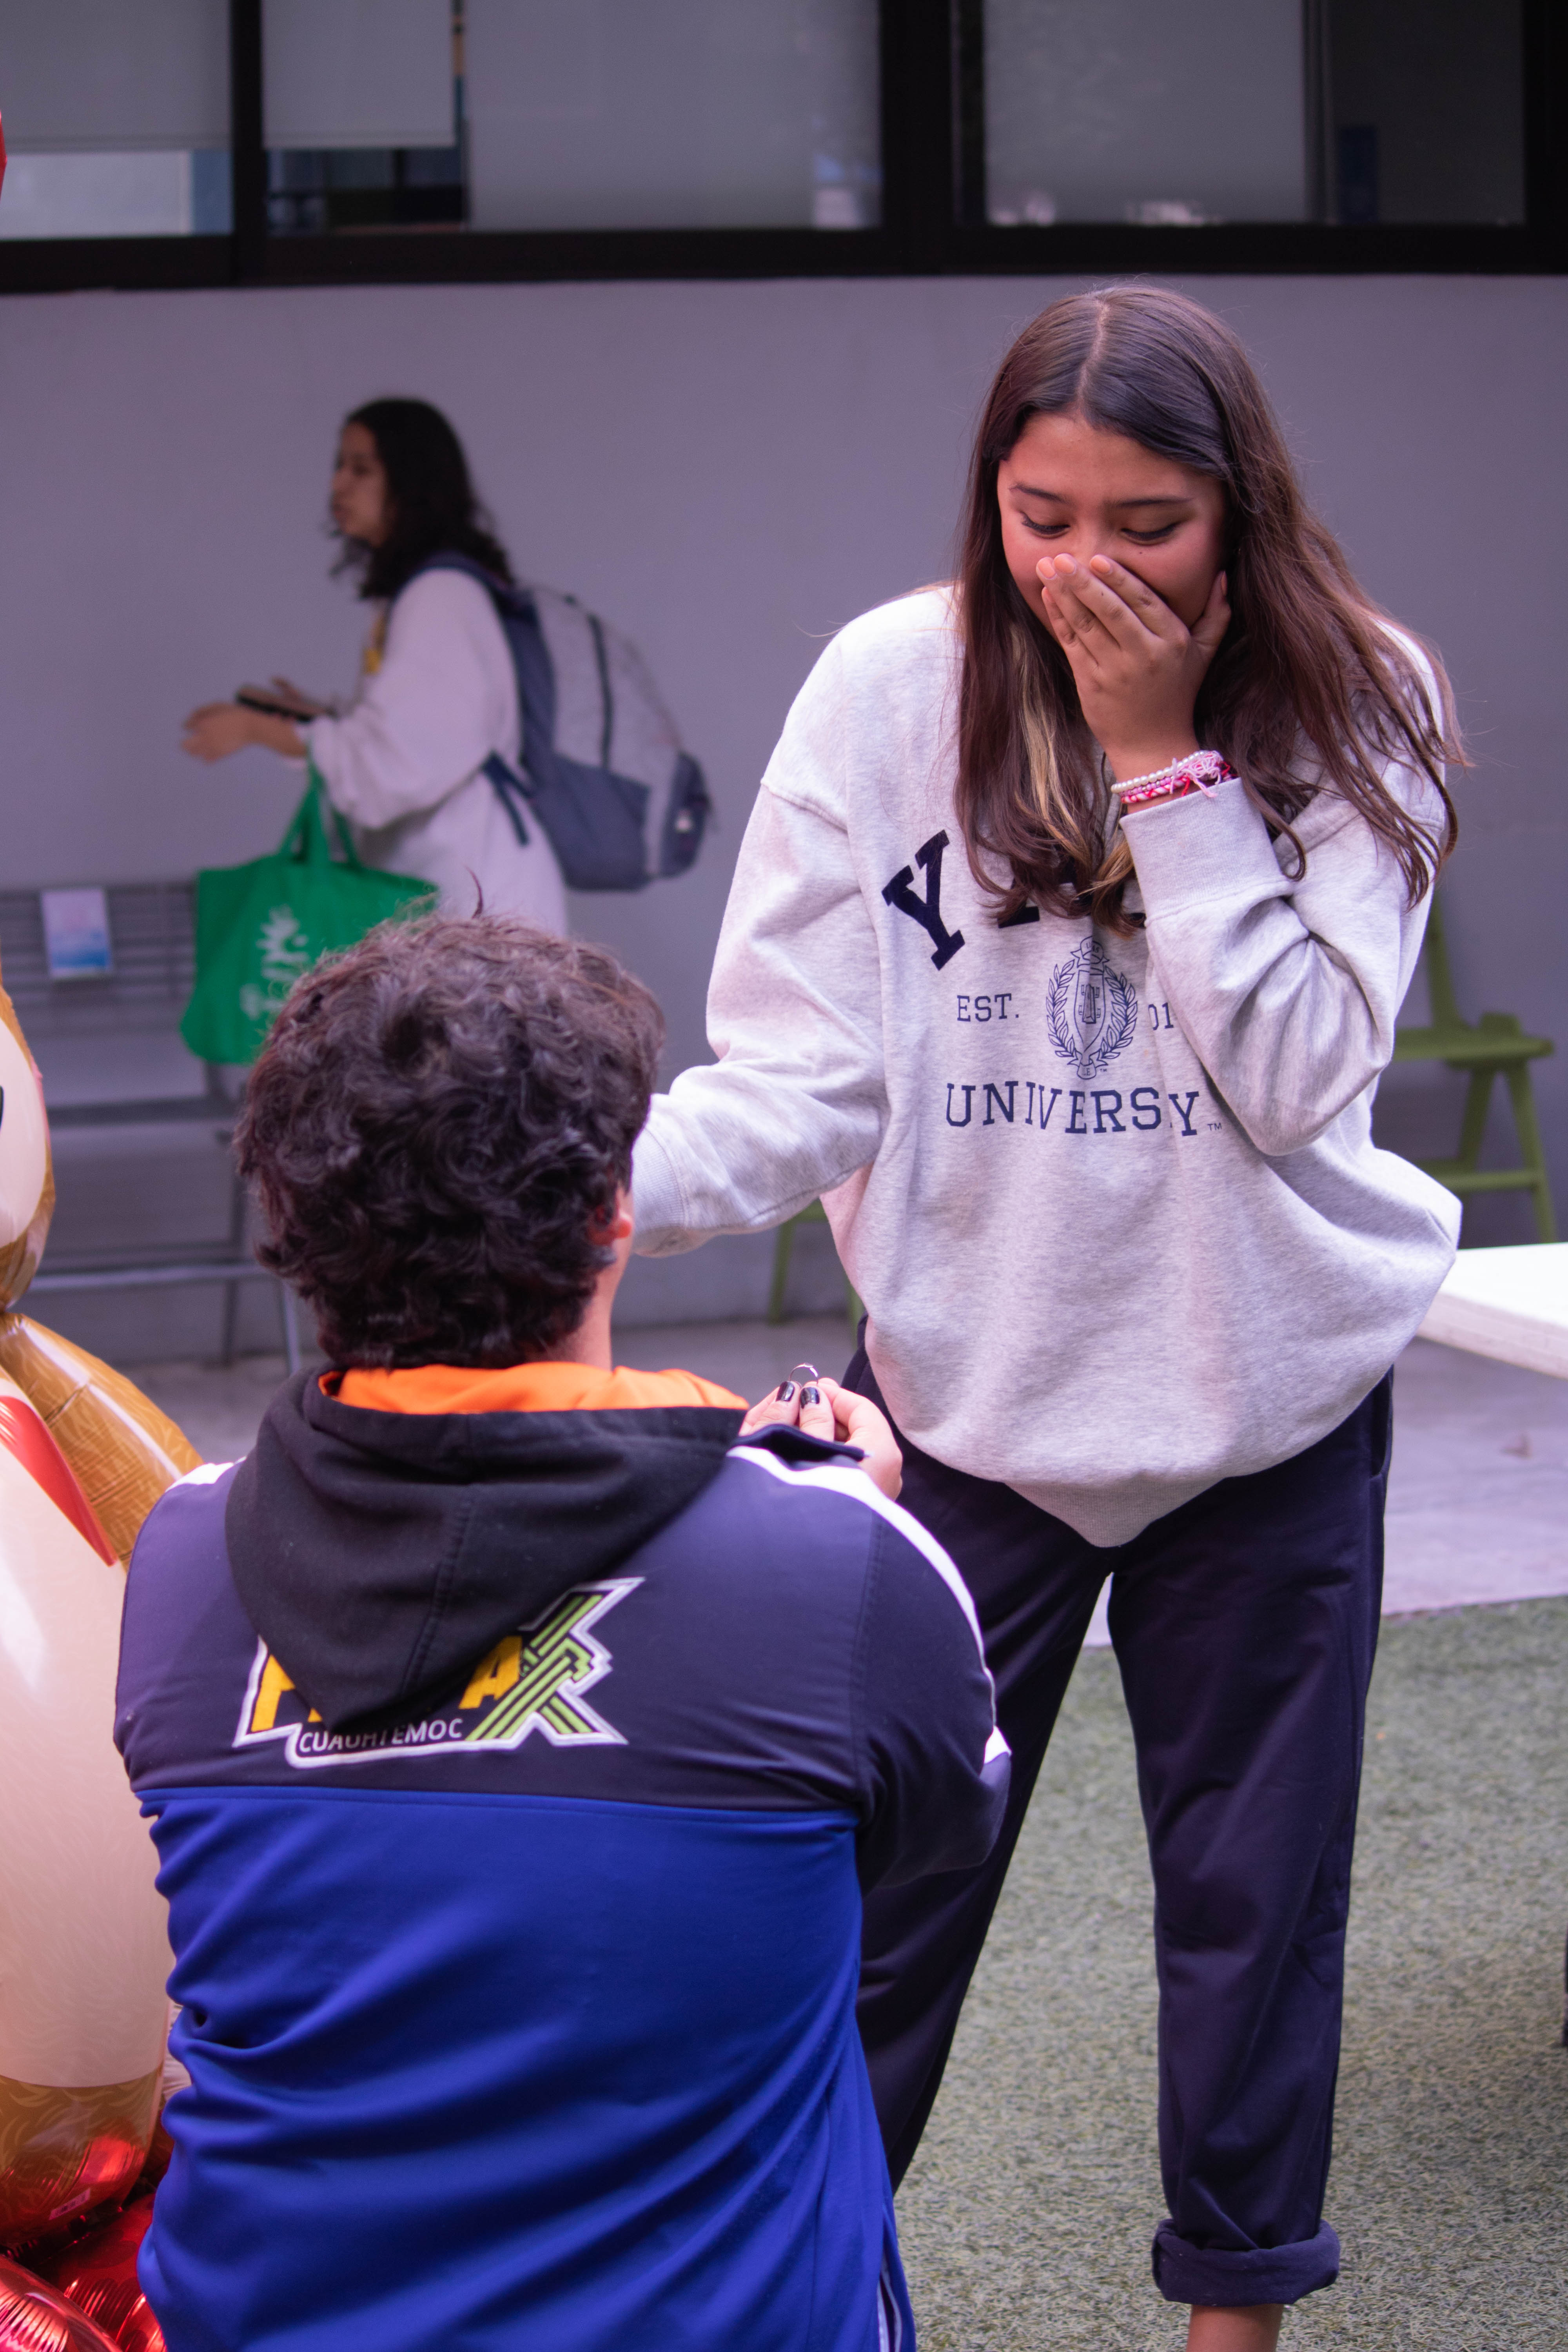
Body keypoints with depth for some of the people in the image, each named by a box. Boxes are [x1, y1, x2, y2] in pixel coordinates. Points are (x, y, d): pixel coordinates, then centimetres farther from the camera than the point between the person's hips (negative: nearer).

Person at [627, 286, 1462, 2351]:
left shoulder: (1350, 710, -7)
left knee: (1254, 1891, 13)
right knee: (876, 1896, 4)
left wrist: (1167, 761, -20)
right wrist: (596, 1181, -29)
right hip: (963, 1382, -1)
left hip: (1265, 1395, 1)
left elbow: (1300, 1073, -15)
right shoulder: (892, 686, -10)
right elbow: (808, 1067, -11)